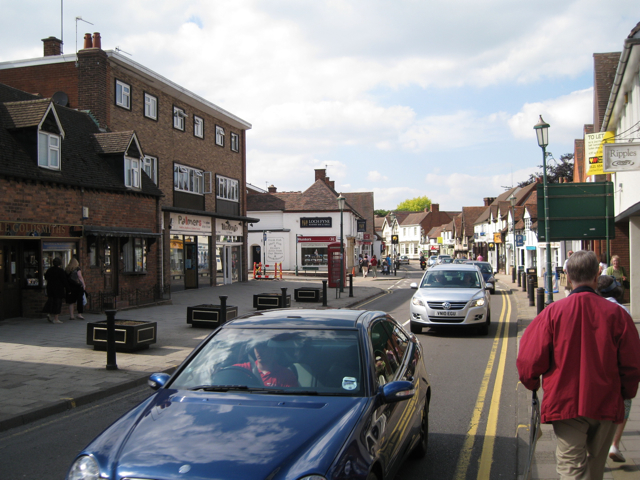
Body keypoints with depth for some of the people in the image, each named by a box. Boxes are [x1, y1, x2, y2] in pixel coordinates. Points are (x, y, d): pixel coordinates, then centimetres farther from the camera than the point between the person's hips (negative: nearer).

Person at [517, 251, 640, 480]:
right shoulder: (616, 313, -8)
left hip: (566, 402, -2)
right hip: (607, 404, 3)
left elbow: (530, 358, -8)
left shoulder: (553, 312, -11)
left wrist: (532, 383, 14)